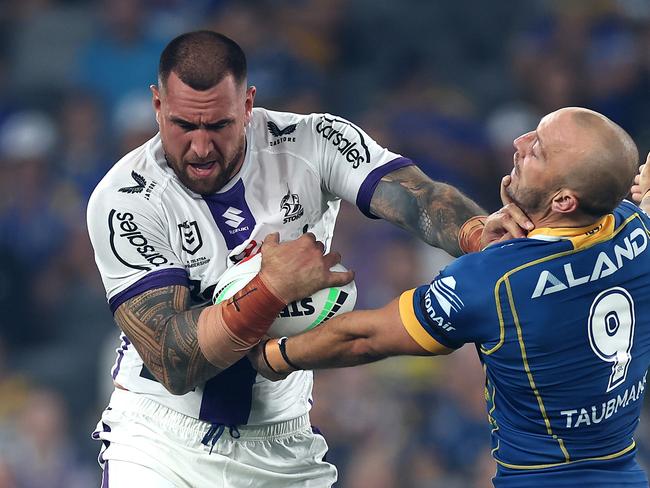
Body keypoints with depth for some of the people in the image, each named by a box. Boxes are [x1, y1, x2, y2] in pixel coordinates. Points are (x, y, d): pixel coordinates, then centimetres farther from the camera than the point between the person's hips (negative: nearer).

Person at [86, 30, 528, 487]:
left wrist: (481, 234, -46)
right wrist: (274, 287, -34)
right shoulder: (125, 198, -17)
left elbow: (417, 197, -24)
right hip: (160, 436, -2)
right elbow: (173, 365, -23)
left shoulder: (310, 144, -10)